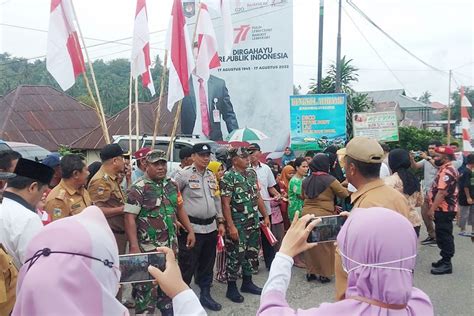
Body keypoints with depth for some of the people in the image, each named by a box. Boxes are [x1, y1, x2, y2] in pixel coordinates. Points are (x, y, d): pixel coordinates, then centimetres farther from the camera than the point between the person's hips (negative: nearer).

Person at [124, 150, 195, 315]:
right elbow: (130, 218, -16)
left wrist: (190, 231, 12)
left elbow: (179, 209, 18)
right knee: (147, 289, 2)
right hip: (148, 249, -6)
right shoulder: (138, 188, -12)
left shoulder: (172, 185, 8)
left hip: (170, 247, 6)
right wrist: (134, 246, -23)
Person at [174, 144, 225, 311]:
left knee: (208, 263, 16)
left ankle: (205, 295, 30)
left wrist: (220, 222, 15)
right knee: (187, 265, 1)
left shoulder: (212, 176, 12)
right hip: (191, 227, -6)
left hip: (210, 227, 7)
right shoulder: (183, 174, -9)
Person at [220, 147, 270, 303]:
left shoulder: (252, 173, 7)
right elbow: (225, 204, -16)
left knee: (252, 252, 15)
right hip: (238, 224, -7)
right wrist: (231, 226, -20)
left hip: (254, 222, 7)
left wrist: (265, 216, 12)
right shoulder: (228, 177, -14)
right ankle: (231, 288, 15)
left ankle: (247, 282, 31)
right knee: (236, 255, 1)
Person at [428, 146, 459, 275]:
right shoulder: (446, 169, 16)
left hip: (444, 210, -11)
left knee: (444, 236, -5)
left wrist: (432, 209, -24)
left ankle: (447, 264, 1)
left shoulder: (447, 171, -19)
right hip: (444, 209, 11)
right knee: (443, 236, 16)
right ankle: (445, 260, 24)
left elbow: (442, 193, -25)